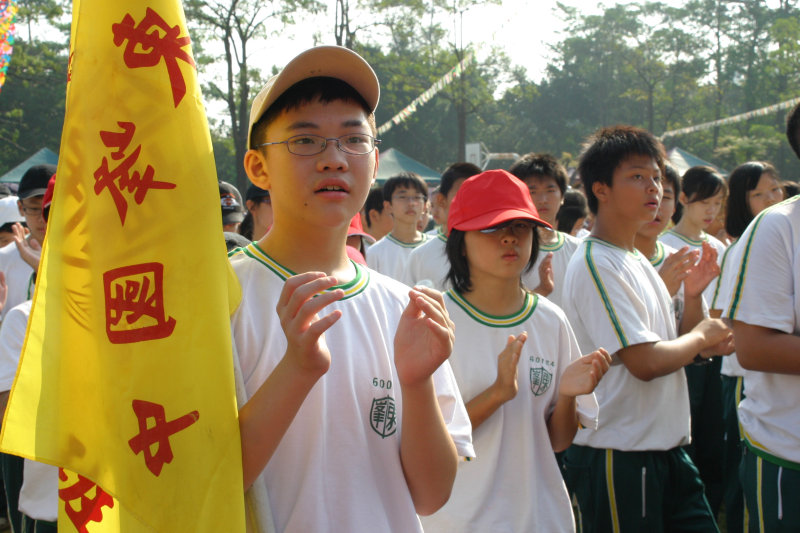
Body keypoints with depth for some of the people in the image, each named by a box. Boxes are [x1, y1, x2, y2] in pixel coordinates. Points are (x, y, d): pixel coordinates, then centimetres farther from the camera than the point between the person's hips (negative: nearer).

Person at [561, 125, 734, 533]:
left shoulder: (639, 263, 14)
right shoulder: (596, 264, -15)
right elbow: (646, 362, -23)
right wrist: (702, 336, -6)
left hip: (667, 450, 9)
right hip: (617, 458, -9)